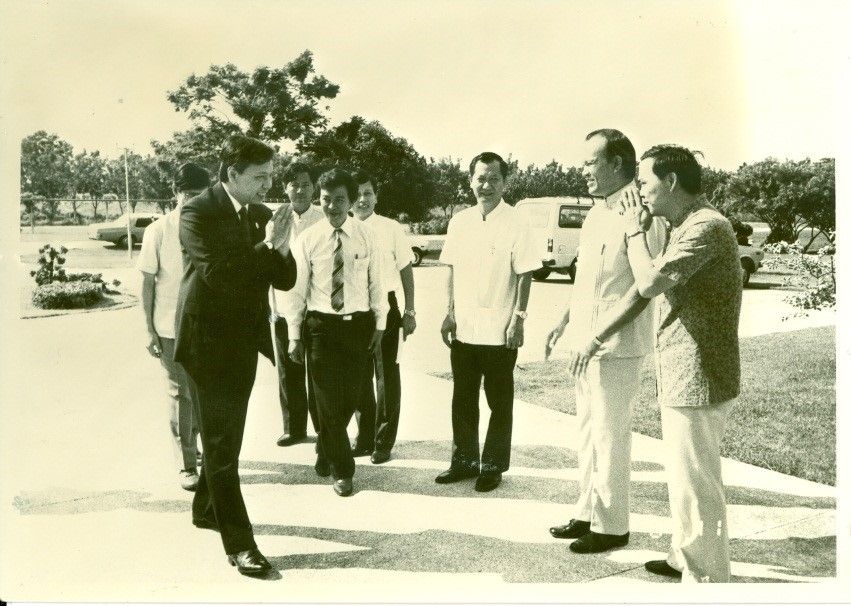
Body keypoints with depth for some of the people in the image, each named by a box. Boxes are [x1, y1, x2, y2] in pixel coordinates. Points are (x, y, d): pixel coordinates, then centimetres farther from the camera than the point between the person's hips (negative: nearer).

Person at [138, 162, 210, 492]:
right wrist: (150, 331, -6)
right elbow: (147, 283, -4)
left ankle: (192, 445, 37)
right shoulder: (158, 231, -8)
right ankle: (187, 465, 16)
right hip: (172, 328, -3)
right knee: (181, 395, 5)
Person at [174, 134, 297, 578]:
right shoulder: (198, 212, -14)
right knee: (221, 442, -1)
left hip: (245, 341, 7)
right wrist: (267, 245, -21)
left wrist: (281, 247, -14)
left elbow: (284, 279, 5)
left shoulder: (260, 214, 6)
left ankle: (205, 509, 39)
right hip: (209, 341, -7)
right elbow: (220, 275, -25)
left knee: (227, 436, 20)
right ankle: (239, 543, 5)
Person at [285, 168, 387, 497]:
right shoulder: (307, 239, -3)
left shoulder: (366, 236, 0)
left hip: (358, 325, 2)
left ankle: (325, 453, 36)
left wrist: (379, 325, 3)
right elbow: (298, 289, -1)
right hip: (321, 325, -1)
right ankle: (342, 470, 16)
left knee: (349, 398, 10)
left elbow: (375, 283, 4)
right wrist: (294, 335, -2)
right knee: (328, 400, 1)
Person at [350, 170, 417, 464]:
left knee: (387, 374, 6)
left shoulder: (391, 229, -4)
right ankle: (364, 437, 28)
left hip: (385, 306, -2)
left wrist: (410, 311, -2)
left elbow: (406, 269, 1)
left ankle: (384, 441, 19)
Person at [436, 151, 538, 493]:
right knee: (463, 400, 13)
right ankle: (463, 460, 27)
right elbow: (453, 270, 11)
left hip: (499, 332, -4)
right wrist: (451, 313, 6)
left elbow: (525, 274, -8)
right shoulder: (459, 223, 6)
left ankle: (493, 466, 20)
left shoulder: (515, 225, -8)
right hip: (463, 329, 5)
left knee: (499, 402, 8)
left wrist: (518, 318, -13)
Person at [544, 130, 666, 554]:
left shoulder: (641, 215, -16)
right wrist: (566, 320, 22)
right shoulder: (596, 213, 13)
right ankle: (588, 513, 31)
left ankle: (611, 526, 16)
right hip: (587, 342, 9)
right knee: (588, 432, 17)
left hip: (617, 346, -9)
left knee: (610, 436, 1)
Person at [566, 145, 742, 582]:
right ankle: (685, 558, 37)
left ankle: (704, 578, 13)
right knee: (684, 478, 21)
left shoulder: (707, 226, -17)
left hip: (697, 380, -10)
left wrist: (635, 232, -6)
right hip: (683, 378, 10)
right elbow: (642, 291, 17)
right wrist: (595, 341, 15)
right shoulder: (683, 231, 16)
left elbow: (649, 282, -22)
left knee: (696, 484, 0)